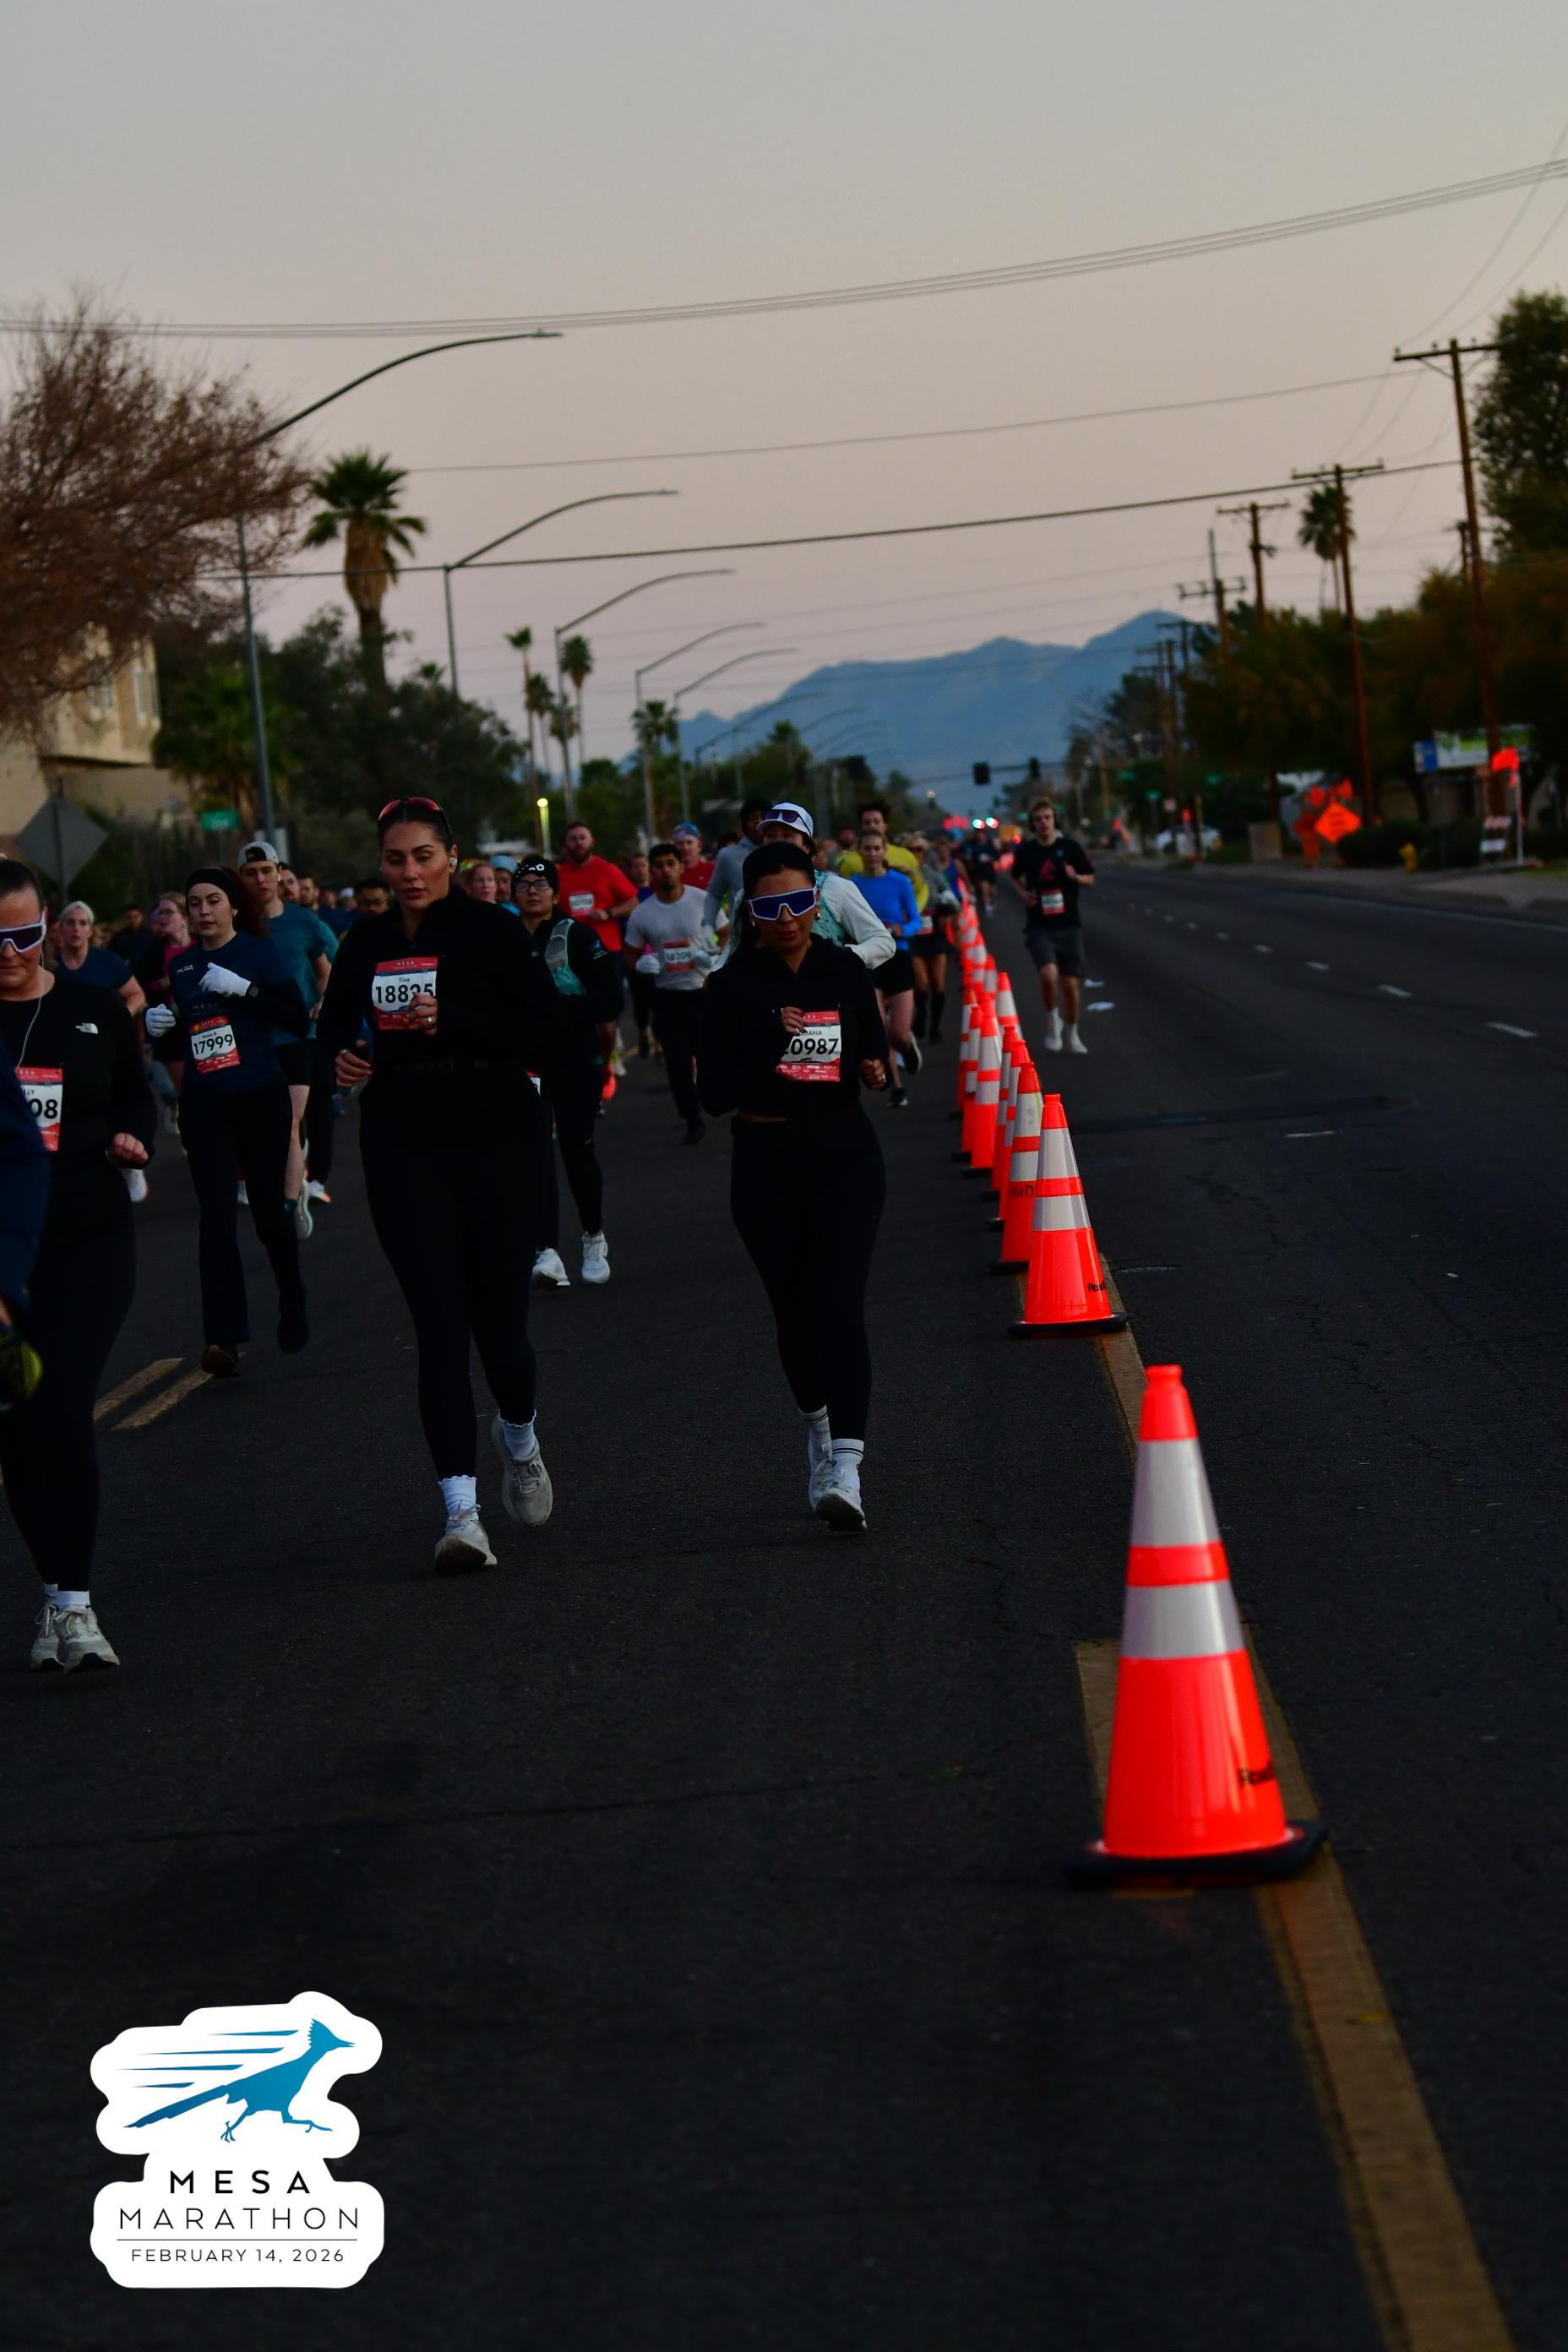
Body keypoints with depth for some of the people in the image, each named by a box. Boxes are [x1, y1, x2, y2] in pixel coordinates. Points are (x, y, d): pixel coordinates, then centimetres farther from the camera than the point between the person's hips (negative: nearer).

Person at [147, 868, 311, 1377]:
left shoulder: (260, 953, -4)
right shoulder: (180, 965, 8)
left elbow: (299, 1021, -14)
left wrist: (244, 988, -22)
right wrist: (160, 1026, -4)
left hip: (261, 1100, -2)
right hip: (204, 1106, 2)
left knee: (269, 1210, 8)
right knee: (216, 1216, -10)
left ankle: (293, 1312, 32)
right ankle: (223, 1339, -17)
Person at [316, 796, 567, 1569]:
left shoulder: (490, 931, -5)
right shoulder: (366, 943, 7)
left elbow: (549, 1034, -11)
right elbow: (335, 1021, 22)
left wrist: (455, 1023, -22)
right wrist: (340, 1056, -1)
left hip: (497, 1142, -2)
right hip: (403, 1150, 3)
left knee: (499, 1322, 3)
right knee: (439, 1328, -6)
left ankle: (519, 1436, 38)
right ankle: (461, 1513, -8)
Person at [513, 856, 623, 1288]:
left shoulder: (577, 937, -3)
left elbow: (610, 1001, -10)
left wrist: (556, 1009, -18)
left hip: (575, 1060, -1)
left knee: (577, 1150, 4)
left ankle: (594, 1238, 30)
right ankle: (547, 1255, -19)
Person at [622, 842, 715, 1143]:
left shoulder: (703, 901, -7)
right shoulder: (641, 914, -1)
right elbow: (630, 954, 9)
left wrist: (717, 957, -18)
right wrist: (641, 964, -14)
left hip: (704, 990, -2)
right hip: (667, 996, 2)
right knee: (677, 1062, 1)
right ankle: (693, 1122, 11)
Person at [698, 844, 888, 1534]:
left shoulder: (846, 973, 4)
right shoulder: (733, 986, -4)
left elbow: (874, 1053, 17)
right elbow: (715, 1094, -9)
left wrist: (878, 1072, -5)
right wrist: (771, 1044, -23)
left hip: (845, 1157, 0)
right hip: (767, 1166, 0)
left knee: (839, 1302, -15)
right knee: (794, 1312, 12)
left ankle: (844, 1468, -23)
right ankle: (818, 1425, 39)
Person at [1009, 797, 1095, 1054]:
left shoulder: (1070, 848, -1)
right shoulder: (1025, 851, 1)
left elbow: (1090, 880, 9)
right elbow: (1016, 878, 20)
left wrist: (1076, 878, -13)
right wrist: (1023, 894, -1)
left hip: (1068, 925, 1)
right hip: (1039, 926, -1)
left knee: (1070, 983, 5)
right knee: (1049, 974, -23)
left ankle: (1071, 1034, 27)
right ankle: (1052, 1021, 2)